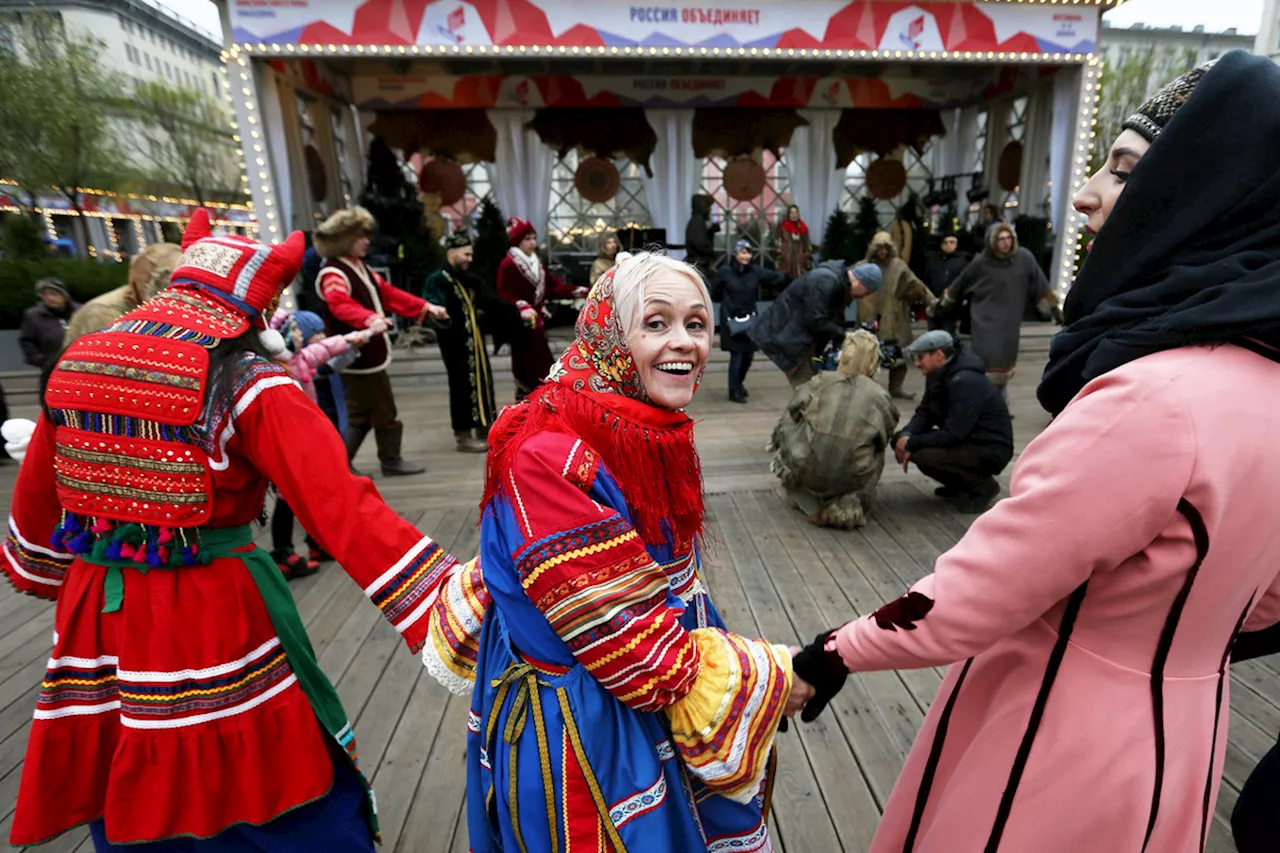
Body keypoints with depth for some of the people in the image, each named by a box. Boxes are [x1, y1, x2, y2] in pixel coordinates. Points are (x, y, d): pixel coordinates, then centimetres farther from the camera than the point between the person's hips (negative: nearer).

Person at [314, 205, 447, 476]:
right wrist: (370, 319, -54)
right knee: (384, 411, 2)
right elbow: (341, 304, -35)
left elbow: (388, 294, 19)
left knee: (361, 414, 14)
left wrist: (425, 307, 13)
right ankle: (391, 462, 17)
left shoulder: (360, 268, 16)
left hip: (371, 354, 10)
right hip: (357, 357, -10)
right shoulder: (333, 274, -16)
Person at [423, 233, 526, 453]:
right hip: (456, 345, -8)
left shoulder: (469, 280, 16)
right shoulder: (437, 280, -10)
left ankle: (483, 428, 25)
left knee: (482, 381, 12)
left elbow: (489, 301, 19)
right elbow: (437, 310, -24)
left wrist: (518, 312, 14)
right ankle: (462, 436, 8)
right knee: (463, 385, -3)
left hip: (475, 342, 8)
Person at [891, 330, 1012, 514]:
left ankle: (983, 485, -4)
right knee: (900, 438, -1)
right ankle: (959, 484, 13)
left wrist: (911, 444, -21)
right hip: (965, 440, 9)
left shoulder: (965, 382, -26)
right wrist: (905, 437, -15)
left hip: (990, 451, -9)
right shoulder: (937, 375, 3)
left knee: (924, 455, -31)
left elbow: (953, 435, -29)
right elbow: (924, 414, 5)